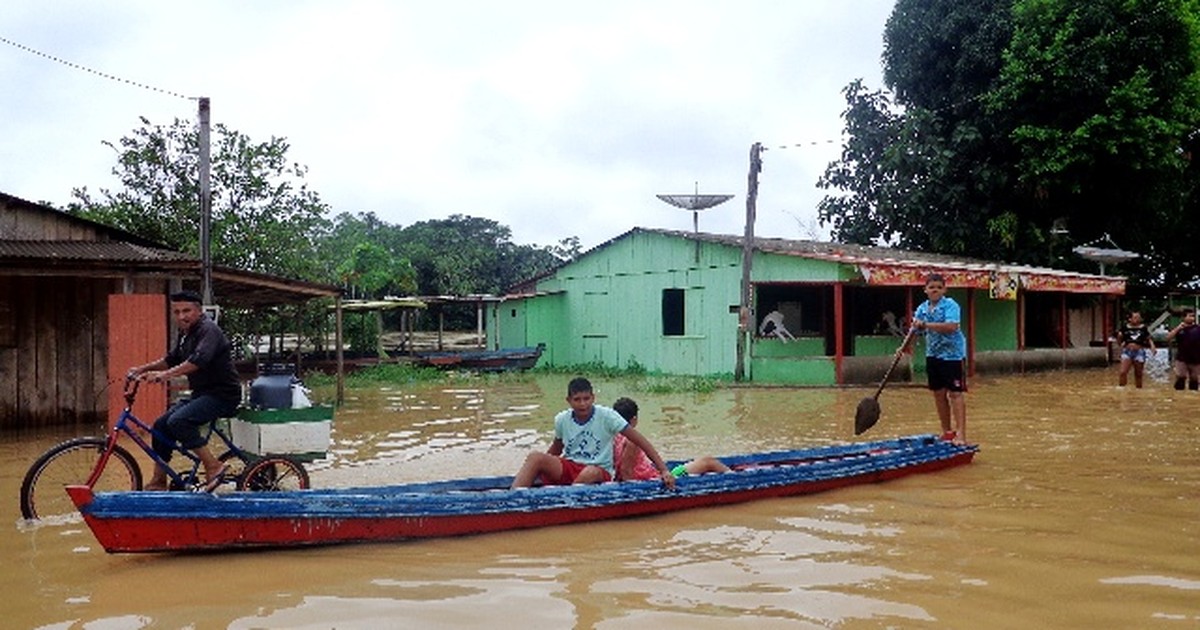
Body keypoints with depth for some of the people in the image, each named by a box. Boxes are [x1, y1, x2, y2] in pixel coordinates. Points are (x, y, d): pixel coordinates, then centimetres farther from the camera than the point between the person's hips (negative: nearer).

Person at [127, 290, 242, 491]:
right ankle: (158, 482, 14)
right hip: (202, 393, 10)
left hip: (222, 394, -10)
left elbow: (199, 360, -33)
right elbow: (171, 359, 26)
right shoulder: (186, 334, 14)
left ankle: (213, 466, -17)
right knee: (161, 425, 5)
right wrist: (143, 369, 13)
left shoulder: (208, 330, -16)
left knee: (178, 421, -27)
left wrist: (166, 375, -42)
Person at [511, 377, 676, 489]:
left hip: (600, 473, -3)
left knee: (590, 473, -40)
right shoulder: (562, 420, 3)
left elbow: (640, 441, -10)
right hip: (568, 469, 3)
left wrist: (664, 470, -15)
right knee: (534, 458, -24)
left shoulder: (606, 416, -8)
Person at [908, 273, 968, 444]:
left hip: (951, 353, -7)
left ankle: (961, 433, -9)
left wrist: (925, 324, -29)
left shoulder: (950, 305, -11)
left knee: (955, 393, -8)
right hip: (932, 355, 7)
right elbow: (914, 330, 9)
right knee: (938, 393, 12)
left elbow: (951, 326, -27)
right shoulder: (922, 308, 8)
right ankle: (947, 432, 23)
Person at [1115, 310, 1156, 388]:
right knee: (1123, 372, -15)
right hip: (1127, 351, -1)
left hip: (1139, 352, 1)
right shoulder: (1125, 328, 1)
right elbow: (1119, 341, 10)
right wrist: (1119, 336, -10)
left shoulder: (1143, 328, 3)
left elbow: (1149, 339, 13)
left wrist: (1152, 347, -3)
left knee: (1138, 374, 10)